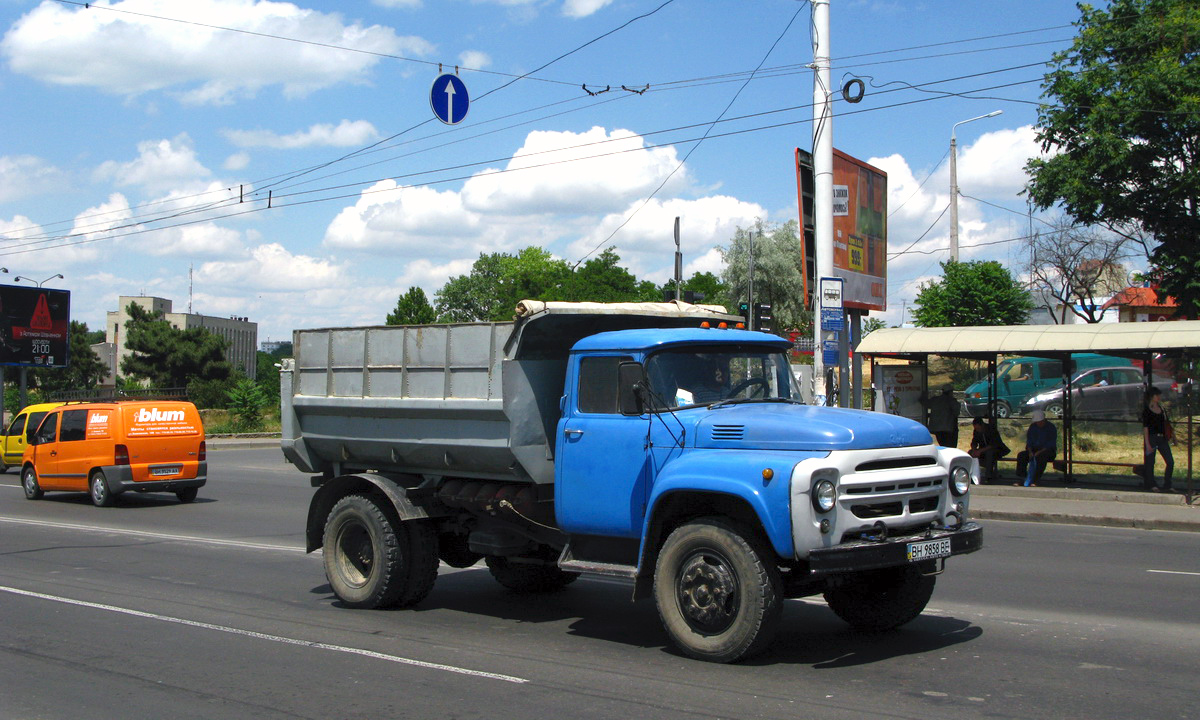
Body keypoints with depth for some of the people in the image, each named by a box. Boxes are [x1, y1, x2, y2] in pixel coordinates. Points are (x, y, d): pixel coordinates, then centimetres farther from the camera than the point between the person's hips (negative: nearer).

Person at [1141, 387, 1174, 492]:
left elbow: (1166, 424, 19)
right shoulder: (1146, 411, -7)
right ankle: (1150, 485, 17)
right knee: (1150, 462, 2)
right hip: (1151, 438, -6)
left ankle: (1167, 486, 9)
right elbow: (1145, 428, -10)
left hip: (1162, 438, 6)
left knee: (1170, 462, 0)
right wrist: (1147, 444, -14)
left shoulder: (1162, 409, 12)